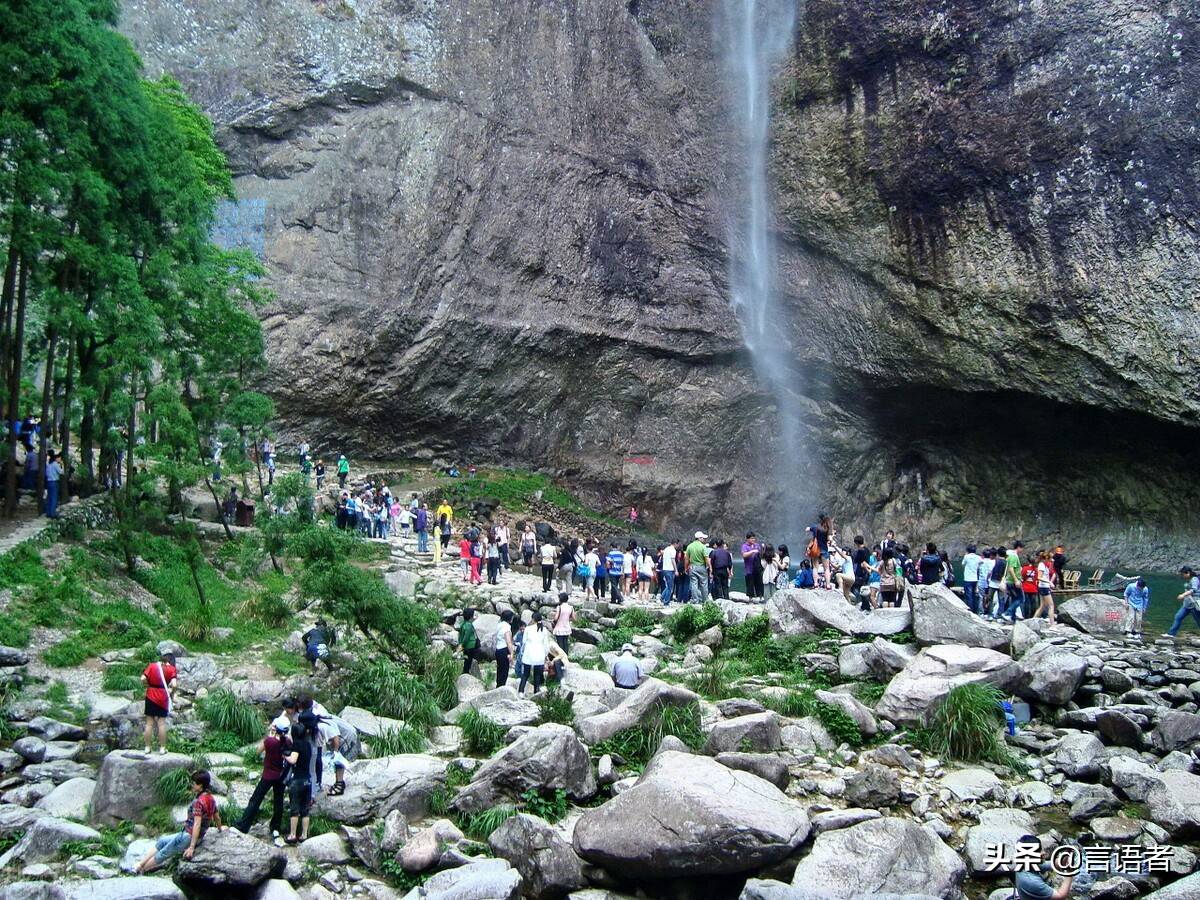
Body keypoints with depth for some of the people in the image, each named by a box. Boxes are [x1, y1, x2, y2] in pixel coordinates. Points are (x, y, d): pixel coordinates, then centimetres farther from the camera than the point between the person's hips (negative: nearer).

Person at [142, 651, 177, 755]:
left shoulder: (152, 666, 2)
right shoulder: (171, 669, -3)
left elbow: (143, 679, -9)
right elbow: (174, 685, -14)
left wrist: (149, 686, 7)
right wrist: (171, 689, 6)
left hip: (151, 696, 1)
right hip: (163, 698, -1)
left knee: (149, 723, 8)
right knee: (162, 723, 4)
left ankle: (147, 747, 11)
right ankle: (162, 748, 6)